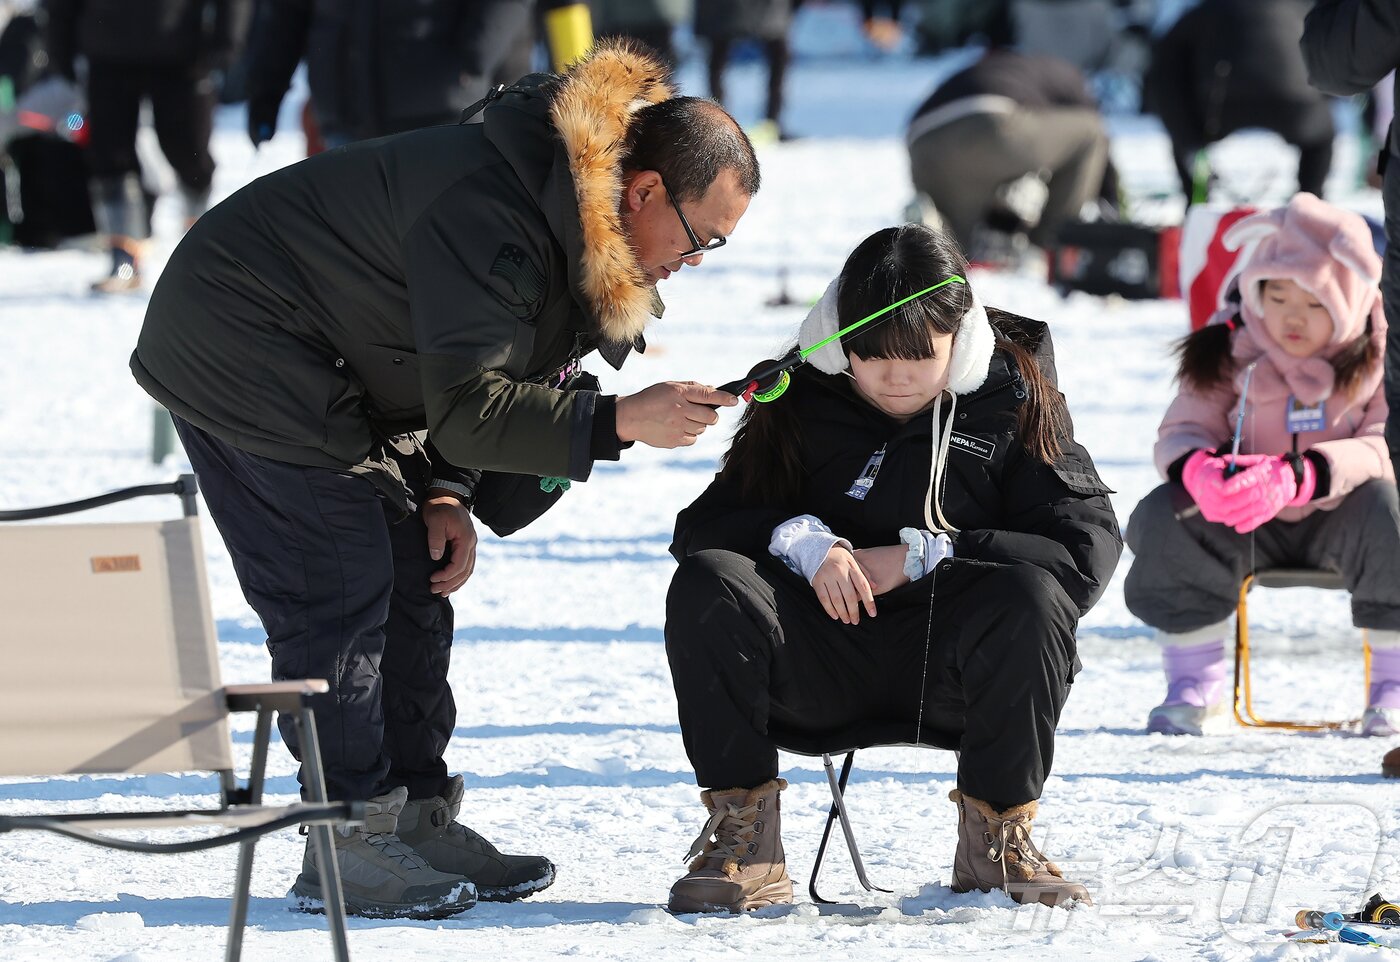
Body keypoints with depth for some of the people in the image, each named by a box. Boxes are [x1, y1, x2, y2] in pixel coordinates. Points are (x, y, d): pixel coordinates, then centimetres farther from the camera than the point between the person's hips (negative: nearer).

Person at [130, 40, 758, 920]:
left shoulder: (566, 217, 3)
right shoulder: (493, 218, -30)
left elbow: (462, 371, 12)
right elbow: (466, 406, -32)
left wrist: (444, 499, -1)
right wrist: (620, 422, -34)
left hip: (327, 369, 10)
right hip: (239, 352, -10)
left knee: (414, 580, 8)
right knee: (341, 590, -13)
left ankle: (418, 820, 12)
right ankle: (346, 846, -9)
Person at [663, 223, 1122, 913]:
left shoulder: (1011, 404, 1)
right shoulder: (804, 403, 7)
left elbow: (1087, 549, -9)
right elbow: (703, 526, 7)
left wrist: (922, 556, -15)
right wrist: (800, 540, -16)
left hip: (948, 670, -2)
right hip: (820, 665, 2)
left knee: (1030, 597, -33)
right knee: (707, 584, -25)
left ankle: (995, 834, -13)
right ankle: (746, 847, -19)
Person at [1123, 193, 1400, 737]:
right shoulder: (1230, 349, -6)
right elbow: (1182, 431, -7)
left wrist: (1295, 477, -41)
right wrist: (1198, 469, -35)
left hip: (1338, 518, -2)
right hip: (1251, 528, 2)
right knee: (1163, 515, -26)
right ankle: (1194, 686, -12)